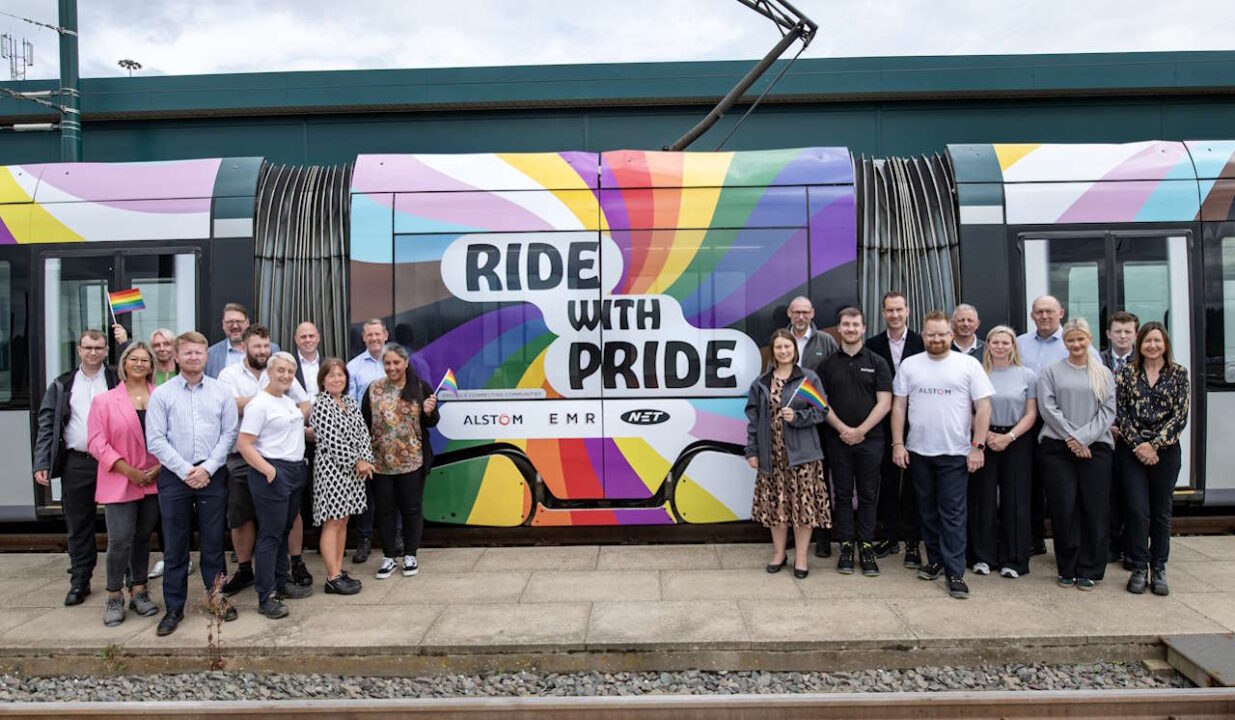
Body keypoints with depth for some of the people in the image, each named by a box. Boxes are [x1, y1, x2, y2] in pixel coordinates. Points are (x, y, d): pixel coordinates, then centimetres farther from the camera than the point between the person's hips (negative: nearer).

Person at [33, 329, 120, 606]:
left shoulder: (117, 382, 4)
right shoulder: (61, 385, 9)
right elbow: (47, 425, 6)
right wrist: (41, 463, -2)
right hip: (76, 464, 2)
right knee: (78, 526, 9)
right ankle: (80, 581, 20)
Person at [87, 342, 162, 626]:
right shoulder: (105, 400, 0)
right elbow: (97, 442, -4)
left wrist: (161, 467, -8)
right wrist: (129, 471, -12)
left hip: (154, 481, 2)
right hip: (119, 483, -2)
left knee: (143, 537, 12)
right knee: (120, 539, -6)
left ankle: (139, 591, 25)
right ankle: (114, 597, 12)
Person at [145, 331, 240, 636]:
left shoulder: (221, 392, 5)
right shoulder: (161, 394, 2)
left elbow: (229, 434, 2)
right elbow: (155, 440, -3)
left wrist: (207, 468, -8)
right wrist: (185, 470, -9)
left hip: (212, 474, 1)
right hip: (174, 475, 0)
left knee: (213, 541, 7)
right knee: (175, 545, 6)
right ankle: (174, 608, 16)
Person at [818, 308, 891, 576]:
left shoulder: (877, 363, 4)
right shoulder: (828, 364, 7)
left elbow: (884, 403, -3)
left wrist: (861, 430, -11)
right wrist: (843, 429, -9)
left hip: (870, 439, -1)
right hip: (838, 440, 1)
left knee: (868, 495, 4)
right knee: (843, 494, 6)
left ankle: (867, 547, 14)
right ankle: (846, 546, 14)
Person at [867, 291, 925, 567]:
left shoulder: (922, 343, -1)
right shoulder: (873, 345, 4)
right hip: (885, 423, 2)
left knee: (912, 482, 4)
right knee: (888, 481, 9)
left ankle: (912, 542, 13)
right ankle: (890, 537, 21)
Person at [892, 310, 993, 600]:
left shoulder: (969, 365, -1)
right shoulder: (909, 365, 5)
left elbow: (983, 407, -2)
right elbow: (899, 406, 6)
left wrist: (978, 446, -8)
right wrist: (898, 443, 0)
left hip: (955, 453, -3)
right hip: (918, 452, 3)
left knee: (953, 514, -1)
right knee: (928, 510, 13)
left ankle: (955, 572, 4)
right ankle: (935, 560, 27)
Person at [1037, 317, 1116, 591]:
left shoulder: (1104, 373, 11)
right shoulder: (1051, 371, 7)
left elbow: (1108, 411, 2)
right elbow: (1048, 408, -2)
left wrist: (1083, 437, -10)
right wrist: (1070, 438, -11)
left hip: (1095, 448, 1)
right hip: (1057, 448, -1)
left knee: (1094, 509, 1)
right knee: (1063, 509, -1)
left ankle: (1089, 570, 12)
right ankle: (1067, 569, 12)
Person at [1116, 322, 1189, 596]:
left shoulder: (1178, 373, 3)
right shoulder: (1127, 373, 4)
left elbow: (1180, 415, -3)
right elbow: (1119, 412, -1)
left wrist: (1154, 444, -11)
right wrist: (1137, 443, -11)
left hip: (1165, 450, 0)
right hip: (1131, 450, 0)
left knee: (1162, 511, 7)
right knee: (1138, 510, -3)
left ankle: (1158, 569, 18)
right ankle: (1139, 568, 7)